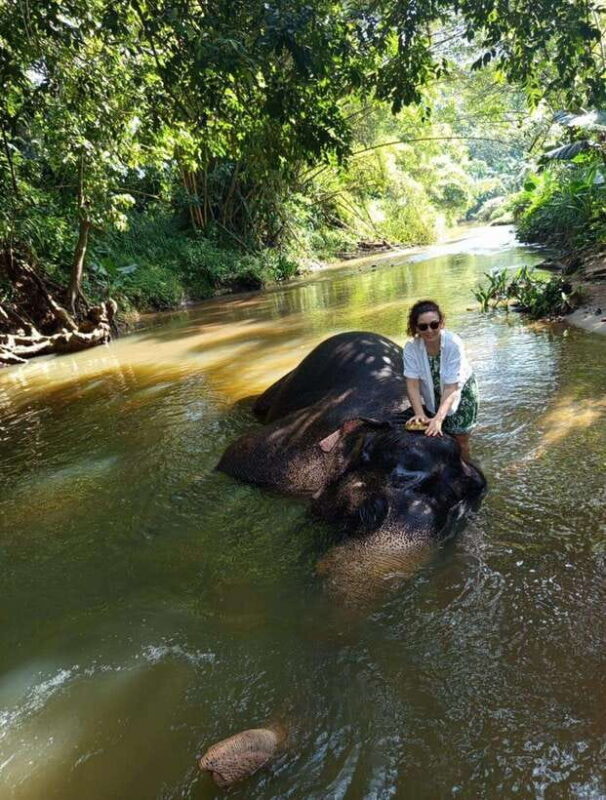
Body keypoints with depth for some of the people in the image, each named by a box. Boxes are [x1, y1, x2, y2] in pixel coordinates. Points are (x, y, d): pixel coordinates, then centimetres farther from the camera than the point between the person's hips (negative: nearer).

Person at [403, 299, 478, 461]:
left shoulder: (454, 343, -33)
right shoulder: (411, 348, -25)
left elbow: (451, 388, -32)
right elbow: (413, 385, -25)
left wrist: (439, 418, -41)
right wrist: (420, 414, -38)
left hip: (460, 394, -2)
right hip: (432, 397, 2)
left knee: (460, 442, 5)